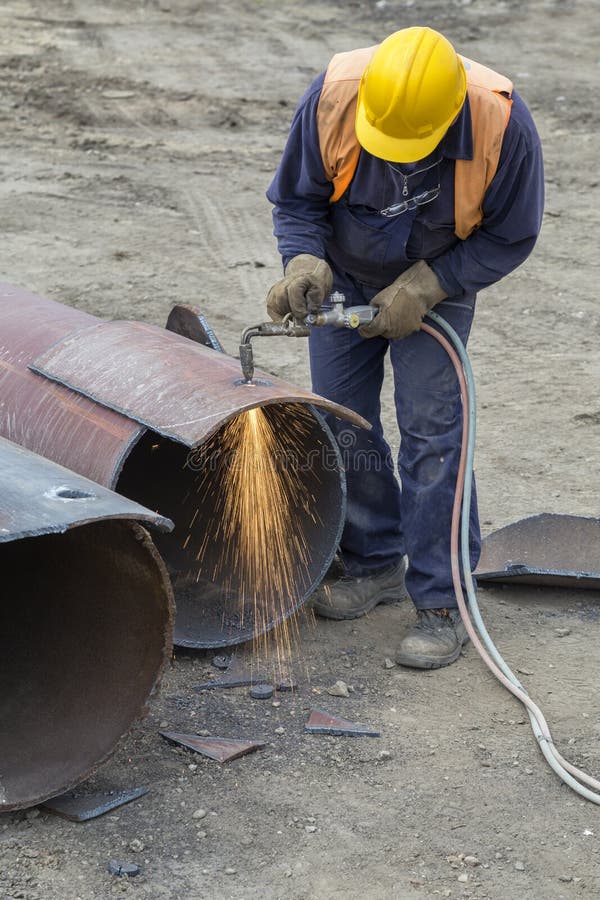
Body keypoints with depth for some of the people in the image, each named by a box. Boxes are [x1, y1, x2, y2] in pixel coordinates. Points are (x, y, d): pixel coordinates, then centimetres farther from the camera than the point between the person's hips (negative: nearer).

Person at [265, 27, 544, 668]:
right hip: (345, 276, 3)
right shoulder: (333, 97, -28)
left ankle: (442, 602, -2)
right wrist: (304, 263, -32)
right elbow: (296, 199, -12)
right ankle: (375, 563, 24)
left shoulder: (502, 123, -32)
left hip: (437, 285, -2)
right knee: (341, 422, 4)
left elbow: (509, 237, -16)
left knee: (431, 430, -10)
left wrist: (423, 288, -24)